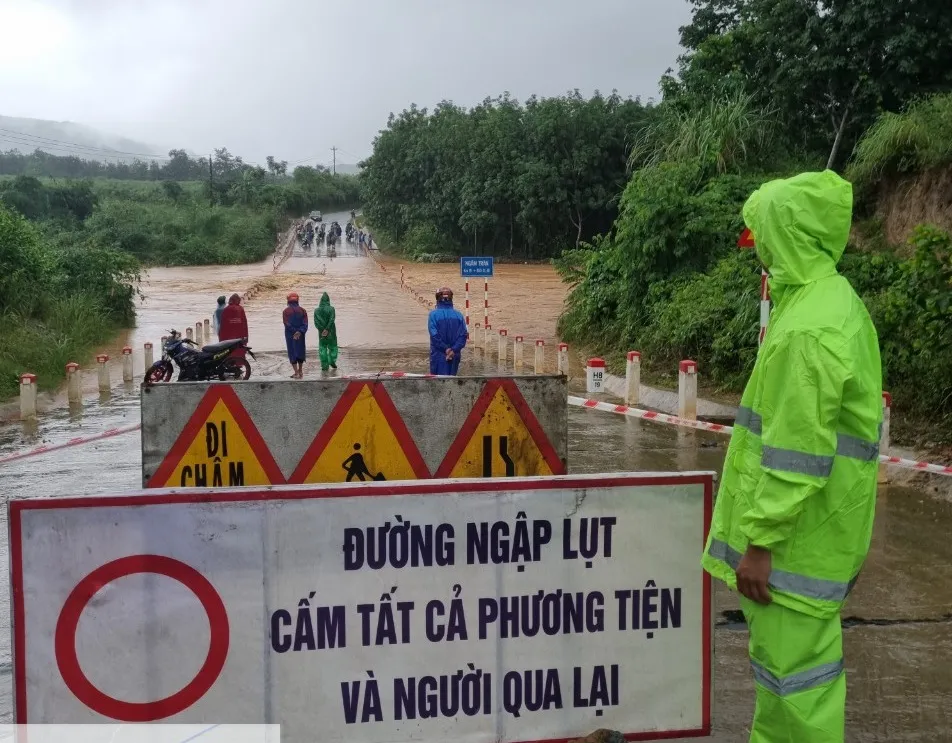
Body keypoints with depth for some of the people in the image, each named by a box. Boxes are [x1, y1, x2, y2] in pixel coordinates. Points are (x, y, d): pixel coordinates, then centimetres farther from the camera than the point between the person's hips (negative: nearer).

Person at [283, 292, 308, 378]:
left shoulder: (286, 311, -4)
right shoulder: (302, 310, 3)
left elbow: (287, 324, -13)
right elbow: (305, 323, -7)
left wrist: (294, 332, -11)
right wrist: (300, 332, -17)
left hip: (290, 335, -2)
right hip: (300, 335, 2)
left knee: (292, 353, 2)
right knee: (300, 351, 15)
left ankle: (296, 373, -4)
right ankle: (300, 371, 21)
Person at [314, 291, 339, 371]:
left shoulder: (317, 310, 0)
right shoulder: (331, 309, -7)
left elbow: (316, 322, -10)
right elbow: (332, 320, -18)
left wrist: (322, 330, -12)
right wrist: (327, 329, -19)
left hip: (321, 332, 1)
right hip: (331, 332, -1)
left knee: (322, 348, 8)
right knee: (332, 347, 16)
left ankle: (324, 365, 3)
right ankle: (332, 361, 7)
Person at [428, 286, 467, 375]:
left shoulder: (434, 314, -8)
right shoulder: (458, 315, 1)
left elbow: (434, 335, -15)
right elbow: (463, 335, -6)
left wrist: (446, 349, -10)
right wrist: (454, 350, -11)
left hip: (439, 355, -3)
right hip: (454, 356, 3)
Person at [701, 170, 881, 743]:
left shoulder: (810, 328, -23)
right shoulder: (833, 300, 10)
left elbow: (796, 456, -24)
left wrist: (760, 540, -19)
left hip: (797, 530, -10)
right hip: (810, 520, 10)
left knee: (794, 658, 0)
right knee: (780, 648, 21)